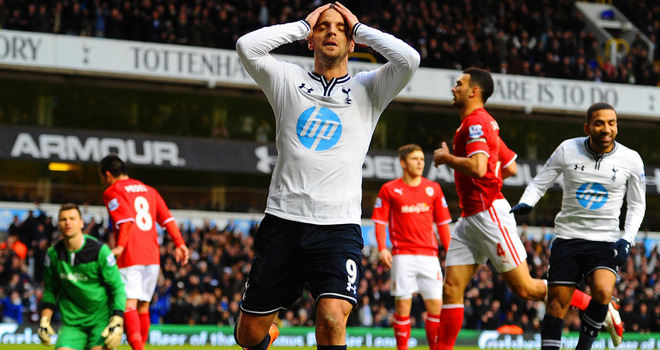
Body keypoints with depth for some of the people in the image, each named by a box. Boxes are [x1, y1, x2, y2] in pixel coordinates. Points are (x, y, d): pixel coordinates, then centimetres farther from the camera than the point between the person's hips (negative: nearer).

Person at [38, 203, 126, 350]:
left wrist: (117, 323, -16)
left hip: (101, 317, -3)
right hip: (72, 323, 3)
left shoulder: (100, 251, -11)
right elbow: (50, 290, 14)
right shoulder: (53, 254, 0)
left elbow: (118, 288, -7)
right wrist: (44, 321, 6)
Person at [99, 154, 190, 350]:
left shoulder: (112, 192, 0)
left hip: (129, 258, -6)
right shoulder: (149, 190, 19)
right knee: (143, 306, 13)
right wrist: (179, 244, 7)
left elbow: (126, 219, -16)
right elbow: (167, 218, 10)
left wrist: (120, 246, -21)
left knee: (128, 305, -12)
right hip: (152, 256, 6)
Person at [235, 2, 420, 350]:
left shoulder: (368, 89, 10)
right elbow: (247, 46, -4)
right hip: (283, 220, 1)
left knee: (332, 320, -24)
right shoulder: (288, 80, 12)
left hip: (338, 226, -1)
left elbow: (409, 59, -8)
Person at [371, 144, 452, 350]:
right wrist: (382, 249, -10)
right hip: (402, 254, -2)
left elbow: (442, 223, 15)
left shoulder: (433, 188, 11)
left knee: (436, 306, -3)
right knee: (402, 304, -5)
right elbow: (380, 221, 4)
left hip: (429, 254, 2)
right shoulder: (389, 189, 5)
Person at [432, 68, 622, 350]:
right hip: (470, 218, 10)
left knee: (525, 288, -5)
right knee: (451, 289, 0)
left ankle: (596, 305, 6)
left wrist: (446, 157, -12)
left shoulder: (475, 122, -13)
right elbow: (510, 168, 24)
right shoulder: (484, 122, 18)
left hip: (489, 214, -10)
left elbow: (477, 168, -28)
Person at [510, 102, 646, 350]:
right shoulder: (568, 149, -2)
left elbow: (637, 204, 10)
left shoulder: (630, 159, -1)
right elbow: (540, 182, 8)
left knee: (603, 291, -25)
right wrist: (525, 203, -12)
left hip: (605, 242, -1)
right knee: (557, 303, -2)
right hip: (568, 237, 1)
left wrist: (627, 239, -3)